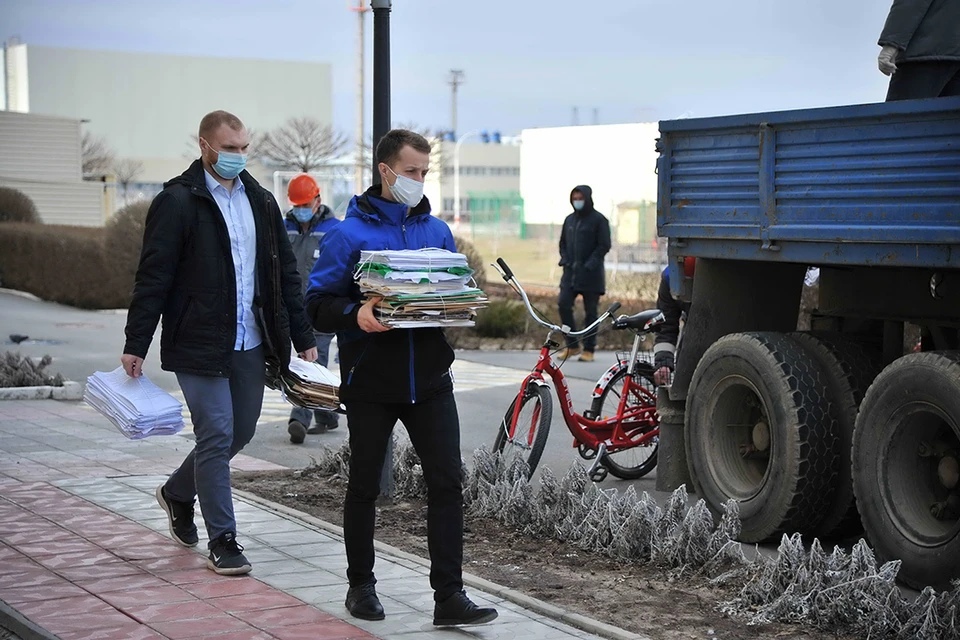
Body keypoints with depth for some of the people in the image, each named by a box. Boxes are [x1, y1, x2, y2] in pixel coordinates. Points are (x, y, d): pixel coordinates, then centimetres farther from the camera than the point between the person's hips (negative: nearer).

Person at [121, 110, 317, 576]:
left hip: (250, 344, 6)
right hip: (199, 344, -6)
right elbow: (153, 277, -9)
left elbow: (285, 273, 15)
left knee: (241, 432, 13)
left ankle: (177, 492, 37)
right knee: (217, 436, -5)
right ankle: (222, 542, 6)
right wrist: (136, 344, -13)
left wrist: (303, 337, 10)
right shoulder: (177, 202, -7)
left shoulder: (260, 201, 12)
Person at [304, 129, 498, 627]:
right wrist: (355, 315, -27)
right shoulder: (349, 234, -4)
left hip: (429, 381, 3)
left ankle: (449, 596, 0)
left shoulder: (438, 232, 10)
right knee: (364, 486, 10)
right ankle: (361, 585, 26)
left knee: (447, 483, -4)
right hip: (371, 384, -3)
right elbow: (318, 305, -7)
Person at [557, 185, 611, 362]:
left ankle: (589, 349, 8)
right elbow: (563, 243, 22)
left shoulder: (598, 220, -3)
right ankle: (572, 345, 5)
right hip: (570, 272, 5)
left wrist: (590, 264, -15)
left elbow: (604, 245, -7)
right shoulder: (570, 219, 15)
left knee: (590, 311, 1)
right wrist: (565, 260, 4)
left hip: (591, 274, -5)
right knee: (563, 305, -6)